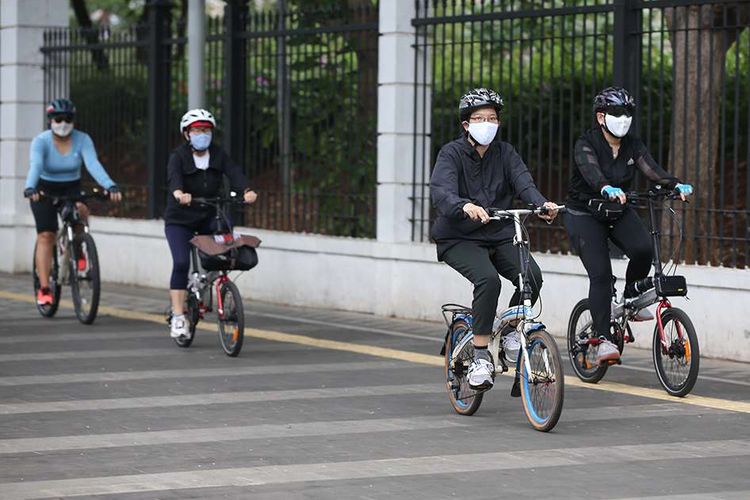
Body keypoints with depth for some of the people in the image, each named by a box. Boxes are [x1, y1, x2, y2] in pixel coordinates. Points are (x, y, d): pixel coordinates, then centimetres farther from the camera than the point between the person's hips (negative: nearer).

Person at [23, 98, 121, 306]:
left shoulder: (82, 140, -14)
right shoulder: (41, 141, -18)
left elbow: (93, 164, -28)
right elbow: (35, 166, -34)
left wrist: (110, 186, -46)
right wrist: (30, 188, -55)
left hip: (72, 189, 1)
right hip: (44, 190, -1)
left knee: (81, 211, -32)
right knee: (45, 235, -13)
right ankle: (44, 289, -11)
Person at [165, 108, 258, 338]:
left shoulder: (218, 154, -1)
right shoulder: (179, 156, -10)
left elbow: (234, 172, -19)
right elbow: (173, 175, -31)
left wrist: (246, 191, -40)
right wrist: (178, 193, -55)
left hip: (208, 216, 3)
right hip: (180, 219, -3)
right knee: (181, 263, -16)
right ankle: (178, 317, -11)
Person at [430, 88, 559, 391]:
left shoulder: (504, 153, 6)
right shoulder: (452, 153, -6)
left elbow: (523, 183, -11)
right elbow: (441, 192, -24)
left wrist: (542, 204, -34)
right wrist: (465, 206, -46)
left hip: (499, 237, 4)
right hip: (459, 239, -4)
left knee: (532, 275, -23)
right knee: (488, 279, -32)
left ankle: (510, 331, 6)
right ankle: (481, 356, -21)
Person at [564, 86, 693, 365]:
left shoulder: (633, 145, -3)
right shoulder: (586, 144, -17)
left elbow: (652, 170, -19)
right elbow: (591, 172, -37)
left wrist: (676, 185, -39)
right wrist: (608, 189, -59)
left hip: (619, 212, 4)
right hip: (585, 214, -4)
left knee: (643, 249, -24)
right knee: (601, 274, -17)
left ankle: (630, 296, 4)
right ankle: (604, 339, -10)